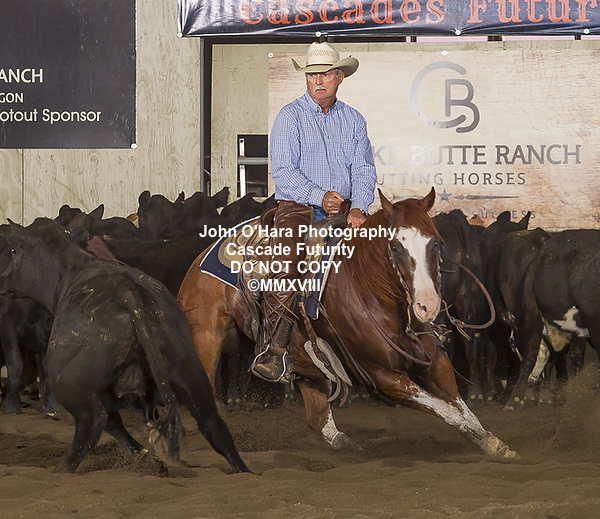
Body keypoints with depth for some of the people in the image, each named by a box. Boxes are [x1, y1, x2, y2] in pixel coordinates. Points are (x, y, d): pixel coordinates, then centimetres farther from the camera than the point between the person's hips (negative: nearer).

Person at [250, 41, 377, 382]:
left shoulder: (353, 120, 13)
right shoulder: (290, 117, 0)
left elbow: (364, 170, 7)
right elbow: (283, 171, -8)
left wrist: (358, 207, -12)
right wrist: (319, 197, -21)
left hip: (343, 212, 4)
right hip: (297, 207, -4)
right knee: (286, 264, -24)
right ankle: (274, 352, -23)